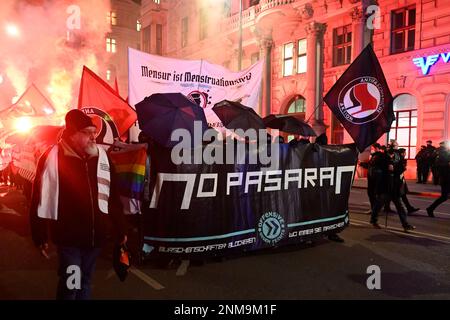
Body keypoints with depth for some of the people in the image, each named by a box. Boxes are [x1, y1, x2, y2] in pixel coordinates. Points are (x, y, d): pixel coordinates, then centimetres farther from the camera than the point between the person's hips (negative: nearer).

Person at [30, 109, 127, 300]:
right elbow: (41, 198, -8)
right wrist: (40, 236, -6)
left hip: (95, 235, 4)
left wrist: (121, 229, 9)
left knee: (85, 282, 19)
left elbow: (113, 196, 6)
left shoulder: (102, 156, 1)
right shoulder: (54, 157, -12)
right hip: (68, 236, -4)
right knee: (70, 284, 4)